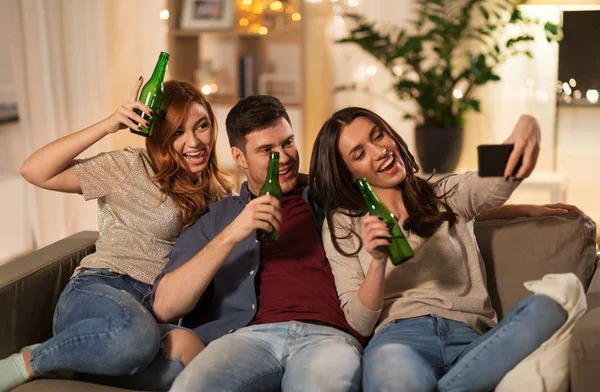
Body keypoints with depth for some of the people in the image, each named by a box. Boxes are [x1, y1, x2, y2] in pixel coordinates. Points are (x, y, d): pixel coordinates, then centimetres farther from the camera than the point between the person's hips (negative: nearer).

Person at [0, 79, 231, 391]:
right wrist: (107, 126, -10)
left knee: (187, 351, -36)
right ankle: (30, 363, -15)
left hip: (155, 313, 4)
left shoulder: (214, 193, 20)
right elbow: (34, 171, -4)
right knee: (135, 333, -43)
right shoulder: (134, 167, 3)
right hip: (96, 293, -4)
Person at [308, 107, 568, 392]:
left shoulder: (448, 194, 21)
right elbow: (359, 324, 10)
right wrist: (378, 261, -9)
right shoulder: (341, 226, 16)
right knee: (393, 366, -43)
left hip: (471, 337, 4)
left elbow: (499, 177, -3)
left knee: (546, 310, -32)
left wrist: (527, 127, -25)